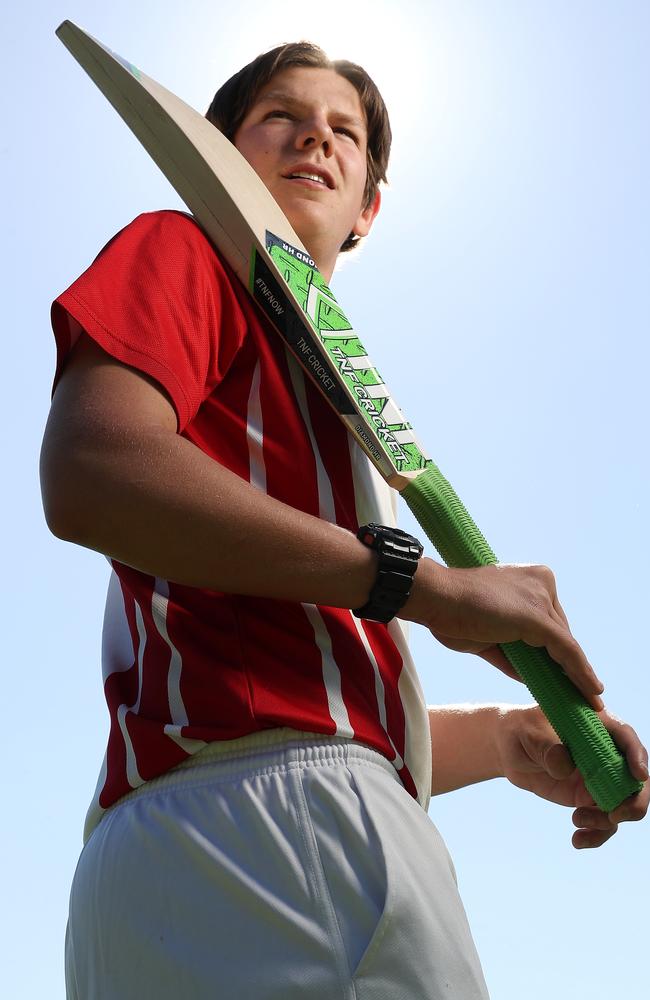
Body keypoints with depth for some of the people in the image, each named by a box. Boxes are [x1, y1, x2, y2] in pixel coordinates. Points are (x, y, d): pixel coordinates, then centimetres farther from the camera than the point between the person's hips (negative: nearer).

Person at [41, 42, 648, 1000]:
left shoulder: (316, 379, 29)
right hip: (262, 817, -8)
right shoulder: (182, 251, 9)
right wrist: (430, 584, -12)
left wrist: (503, 736, 8)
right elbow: (91, 476, -15)